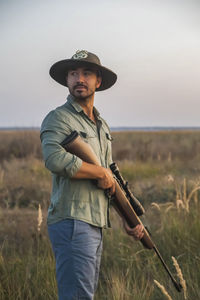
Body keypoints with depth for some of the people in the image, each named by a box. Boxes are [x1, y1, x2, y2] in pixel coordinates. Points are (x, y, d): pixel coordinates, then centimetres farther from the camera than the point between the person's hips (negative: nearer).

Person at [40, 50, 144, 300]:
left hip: (94, 226, 9)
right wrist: (101, 173, -16)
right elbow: (55, 160, -28)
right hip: (72, 223, -9)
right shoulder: (58, 118, -8)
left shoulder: (102, 126, 19)